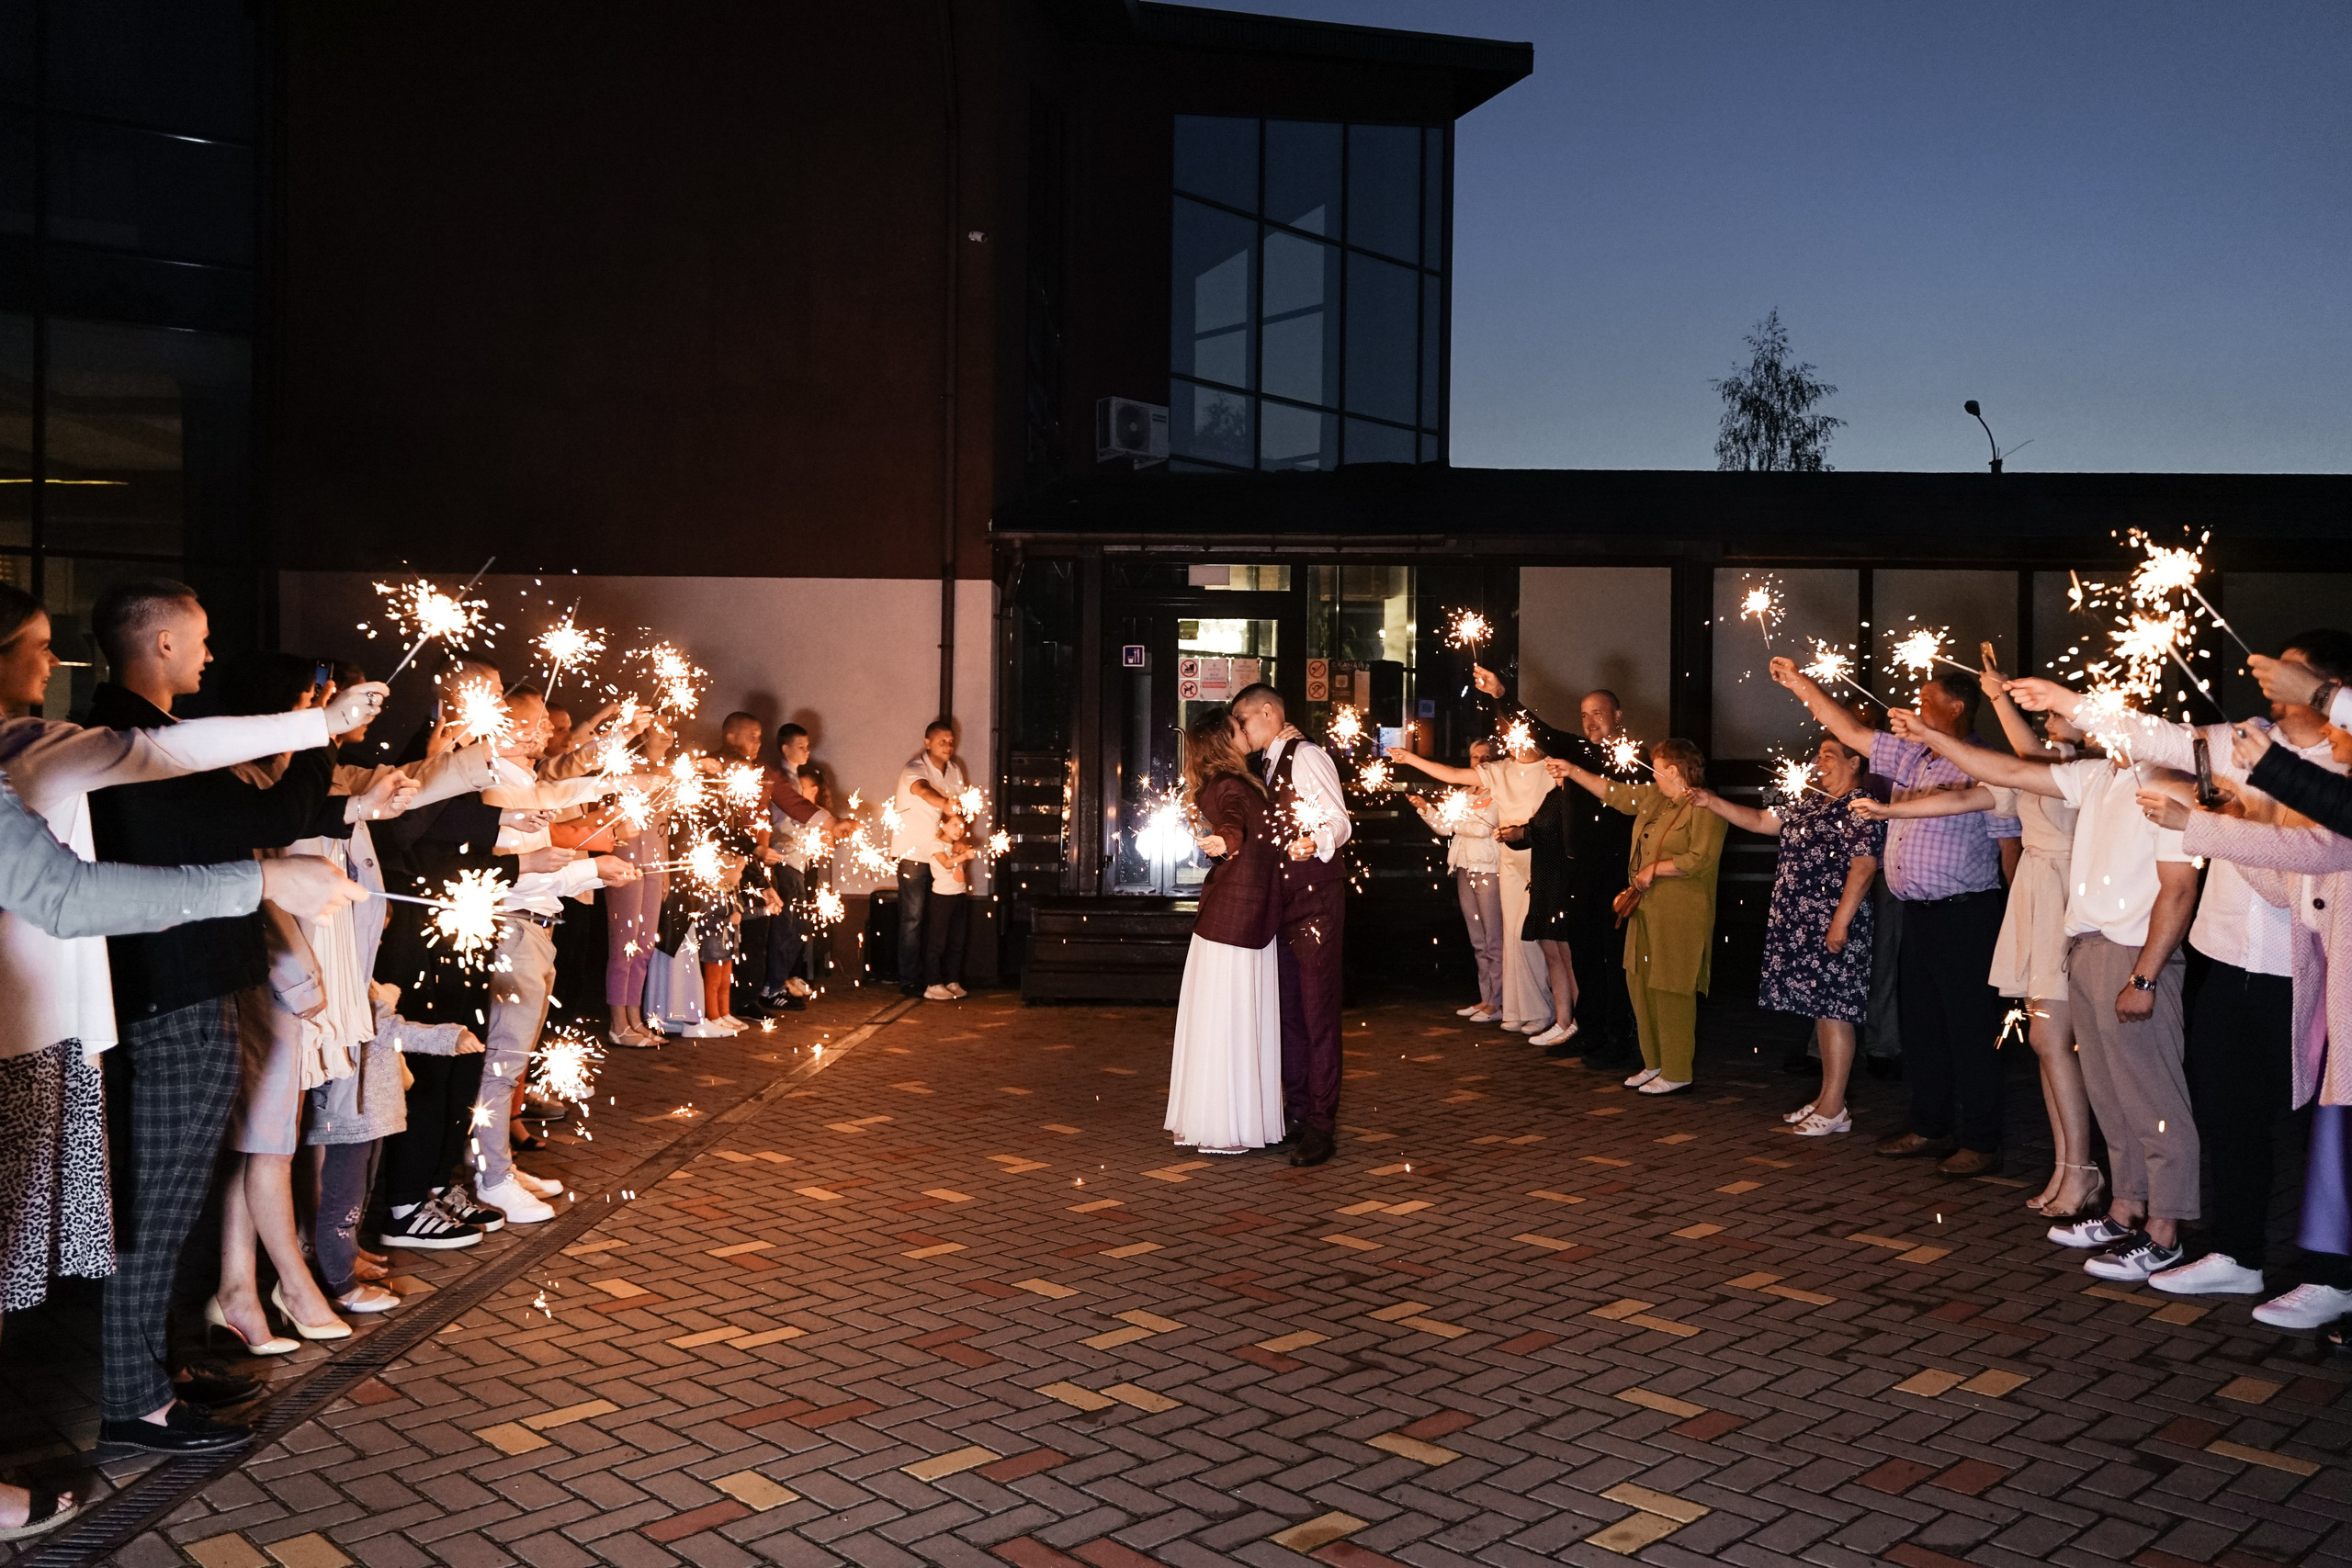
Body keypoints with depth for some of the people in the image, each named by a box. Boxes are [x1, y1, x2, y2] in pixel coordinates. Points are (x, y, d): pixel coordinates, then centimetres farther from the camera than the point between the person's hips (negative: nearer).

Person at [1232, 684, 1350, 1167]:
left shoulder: (1306, 756, -8)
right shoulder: (1272, 766, 20)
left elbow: (1338, 821, -18)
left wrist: (1315, 844, -37)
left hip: (1315, 896, -9)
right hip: (1285, 900, 9)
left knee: (1317, 1010, -8)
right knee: (1288, 1008, 11)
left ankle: (1320, 1125, -5)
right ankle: (1297, 1112, 19)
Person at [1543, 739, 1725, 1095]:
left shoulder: (1703, 808, -14)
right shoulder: (1653, 797, 13)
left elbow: (1700, 859, -23)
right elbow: (1615, 792, 26)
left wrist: (1653, 870, -15)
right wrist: (1572, 771, 25)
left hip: (1679, 916, -9)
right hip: (1646, 910, 9)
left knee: (1670, 992, -6)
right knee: (1641, 985, 13)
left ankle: (1677, 1074, 3)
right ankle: (1655, 1064, 24)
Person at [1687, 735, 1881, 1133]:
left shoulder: (1860, 809, -11)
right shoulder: (1809, 802, 17)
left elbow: (1864, 866, -19)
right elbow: (1761, 821, 23)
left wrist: (1841, 922, -23)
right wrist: (1713, 803, 14)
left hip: (1831, 928, -9)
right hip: (1799, 927, 9)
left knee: (1833, 1011, -5)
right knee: (1820, 1010, 14)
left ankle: (1834, 1109, -1)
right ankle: (1826, 1097, 21)